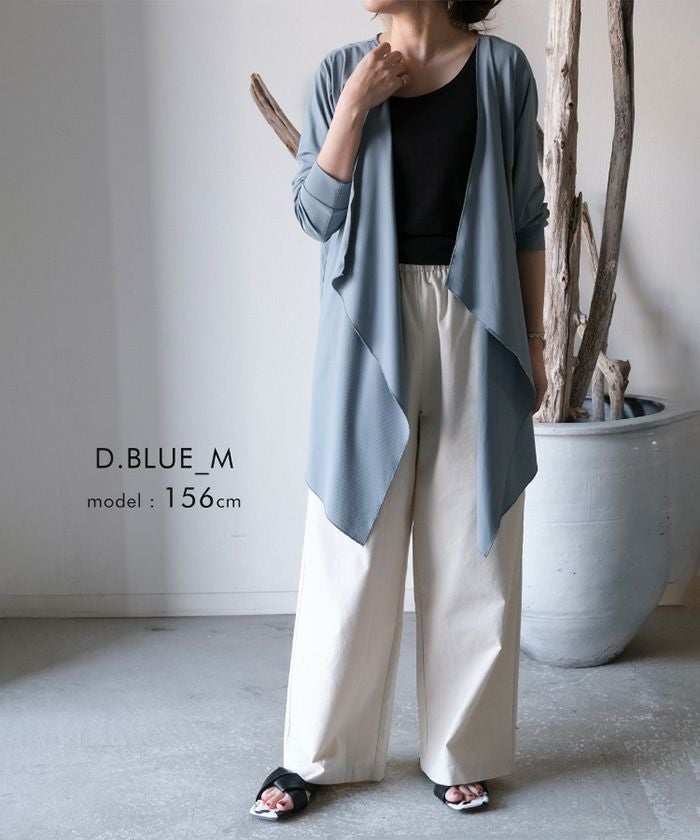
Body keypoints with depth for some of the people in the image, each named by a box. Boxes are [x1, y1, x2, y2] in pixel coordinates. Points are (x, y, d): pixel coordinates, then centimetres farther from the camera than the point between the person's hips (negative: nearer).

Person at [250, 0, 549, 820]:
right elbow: (315, 213, 0)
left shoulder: (502, 69, 3)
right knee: (351, 549, 5)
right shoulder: (343, 71, 5)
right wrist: (354, 108, -10)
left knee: (471, 549, 7)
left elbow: (526, 218, 5)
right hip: (370, 336, 0)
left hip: (473, 331, 0)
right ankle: (315, 752, 19)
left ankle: (459, 751, 22)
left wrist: (533, 340, 3)